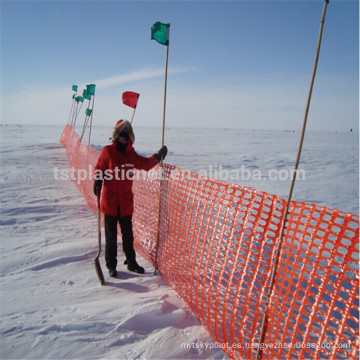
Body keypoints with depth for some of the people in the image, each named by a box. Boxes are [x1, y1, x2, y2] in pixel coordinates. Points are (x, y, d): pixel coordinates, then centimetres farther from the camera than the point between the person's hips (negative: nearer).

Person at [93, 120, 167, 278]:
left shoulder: (131, 154, 8)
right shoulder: (108, 151, -4)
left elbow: (144, 164, 13)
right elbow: (99, 168, -2)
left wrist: (157, 157, 0)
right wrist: (97, 182, -19)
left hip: (126, 201, 4)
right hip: (110, 200, -3)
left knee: (127, 233, 14)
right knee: (111, 234, 7)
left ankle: (131, 262, 29)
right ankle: (111, 265, 20)